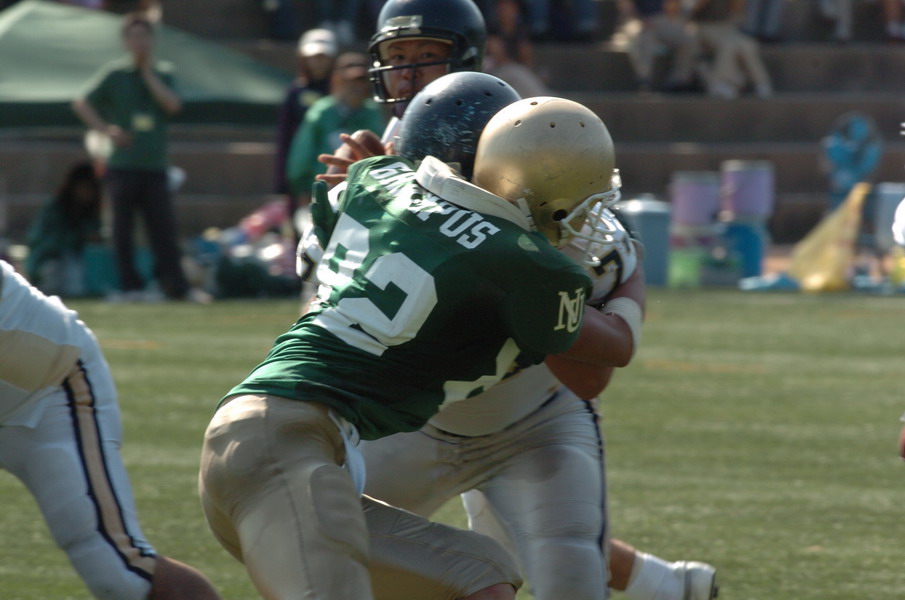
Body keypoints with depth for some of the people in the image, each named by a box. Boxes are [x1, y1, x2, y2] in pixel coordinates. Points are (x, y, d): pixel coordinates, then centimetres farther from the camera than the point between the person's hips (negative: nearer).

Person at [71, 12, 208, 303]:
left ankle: (177, 286, -4)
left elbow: (173, 104, -7)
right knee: (123, 229, 0)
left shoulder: (163, 74, 10)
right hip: (122, 166, -2)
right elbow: (81, 103, 2)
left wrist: (147, 72, -5)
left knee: (165, 229, -4)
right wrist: (106, 129, -10)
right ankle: (131, 286, 7)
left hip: (155, 167, 2)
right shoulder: (114, 74, 3)